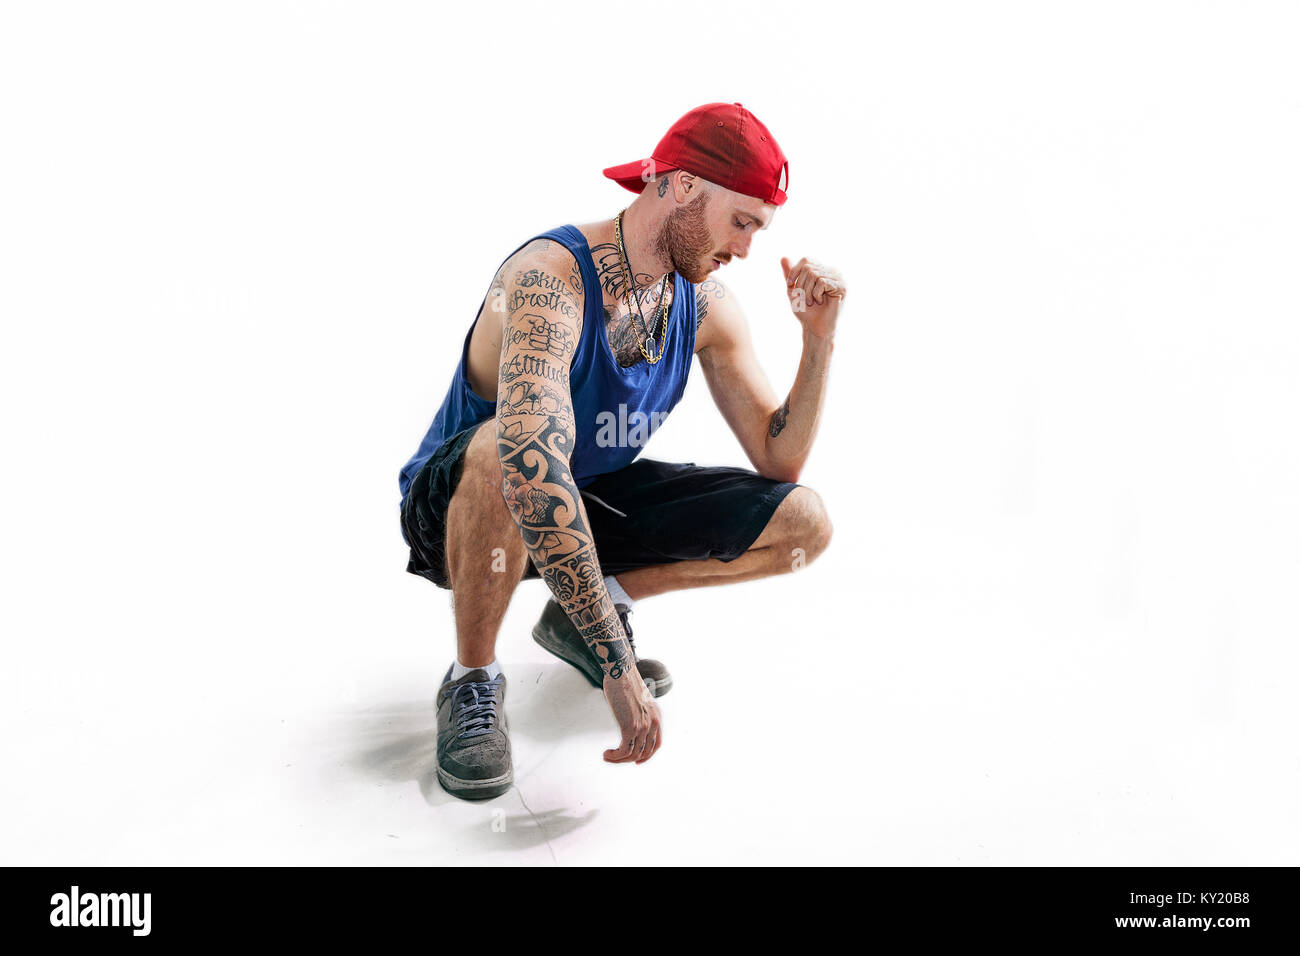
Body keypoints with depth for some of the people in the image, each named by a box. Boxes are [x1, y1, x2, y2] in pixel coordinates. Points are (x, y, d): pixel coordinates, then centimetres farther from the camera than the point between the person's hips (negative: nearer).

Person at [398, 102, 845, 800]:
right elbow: (531, 464, -45)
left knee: (803, 523, -9)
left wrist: (819, 338, -17)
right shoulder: (549, 277, -29)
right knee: (511, 443, -43)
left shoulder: (706, 305, -7)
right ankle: (473, 680, -18)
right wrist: (617, 664, -47)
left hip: (588, 502, 6)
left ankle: (584, 609, 1)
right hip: (454, 506, -5)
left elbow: (777, 462, -4)